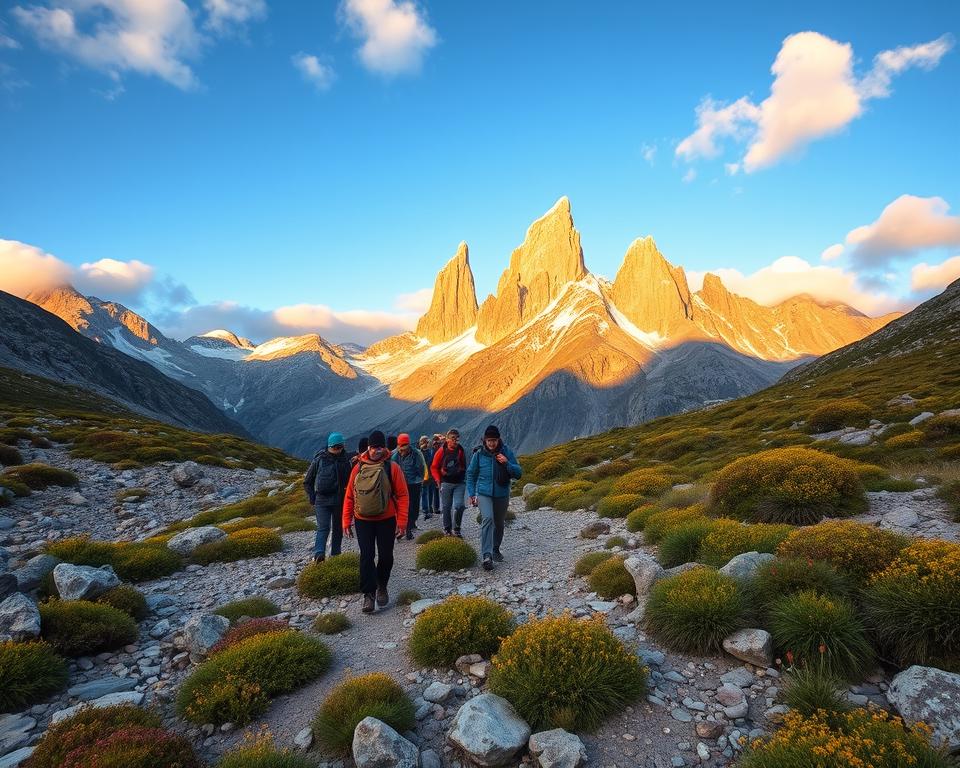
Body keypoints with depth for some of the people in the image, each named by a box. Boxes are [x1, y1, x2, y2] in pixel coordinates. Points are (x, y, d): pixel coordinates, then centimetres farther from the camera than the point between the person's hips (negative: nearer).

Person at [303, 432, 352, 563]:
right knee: (323, 527, -15)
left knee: (338, 529, 10)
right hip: (322, 500, -3)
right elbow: (307, 482, 6)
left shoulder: (345, 461, 5)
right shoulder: (319, 459, -2)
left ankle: (335, 554, 21)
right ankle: (319, 554, -23)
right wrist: (312, 498, -2)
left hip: (339, 501, 3)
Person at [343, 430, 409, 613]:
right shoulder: (358, 467, 0)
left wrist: (401, 521, -11)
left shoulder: (392, 468, -7)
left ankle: (382, 586, 33)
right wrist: (347, 521, 2)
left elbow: (402, 495, -7)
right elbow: (349, 495, 5)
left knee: (385, 556, 10)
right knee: (366, 557, -1)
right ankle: (369, 594, 8)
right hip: (363, 521, 1)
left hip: (386, 520, -1)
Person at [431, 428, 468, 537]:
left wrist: (462, 476, 8)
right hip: (446, 483, -1)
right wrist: (438, 479, -6)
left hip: (459, 483, 1)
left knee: (459, 506, -8)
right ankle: (447, 529, 22)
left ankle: (456, 529, 7)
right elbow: (434, 467, 1)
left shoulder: (460, 451, 2)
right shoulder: (442, 451, -5)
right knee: (446, 507, 7)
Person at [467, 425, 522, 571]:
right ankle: (487, 555, -26)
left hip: (502, 494, 2)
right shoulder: (479, 454, -5)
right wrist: (471, 494, 3)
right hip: (484, 494, -2)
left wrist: (507, 463, -20)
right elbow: (471, 475, 7)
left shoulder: (506, 452, -4)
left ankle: (495, 549, 38)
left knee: (499, 523, 15)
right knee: (487, 519, -23)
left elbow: (518, 474, -4)